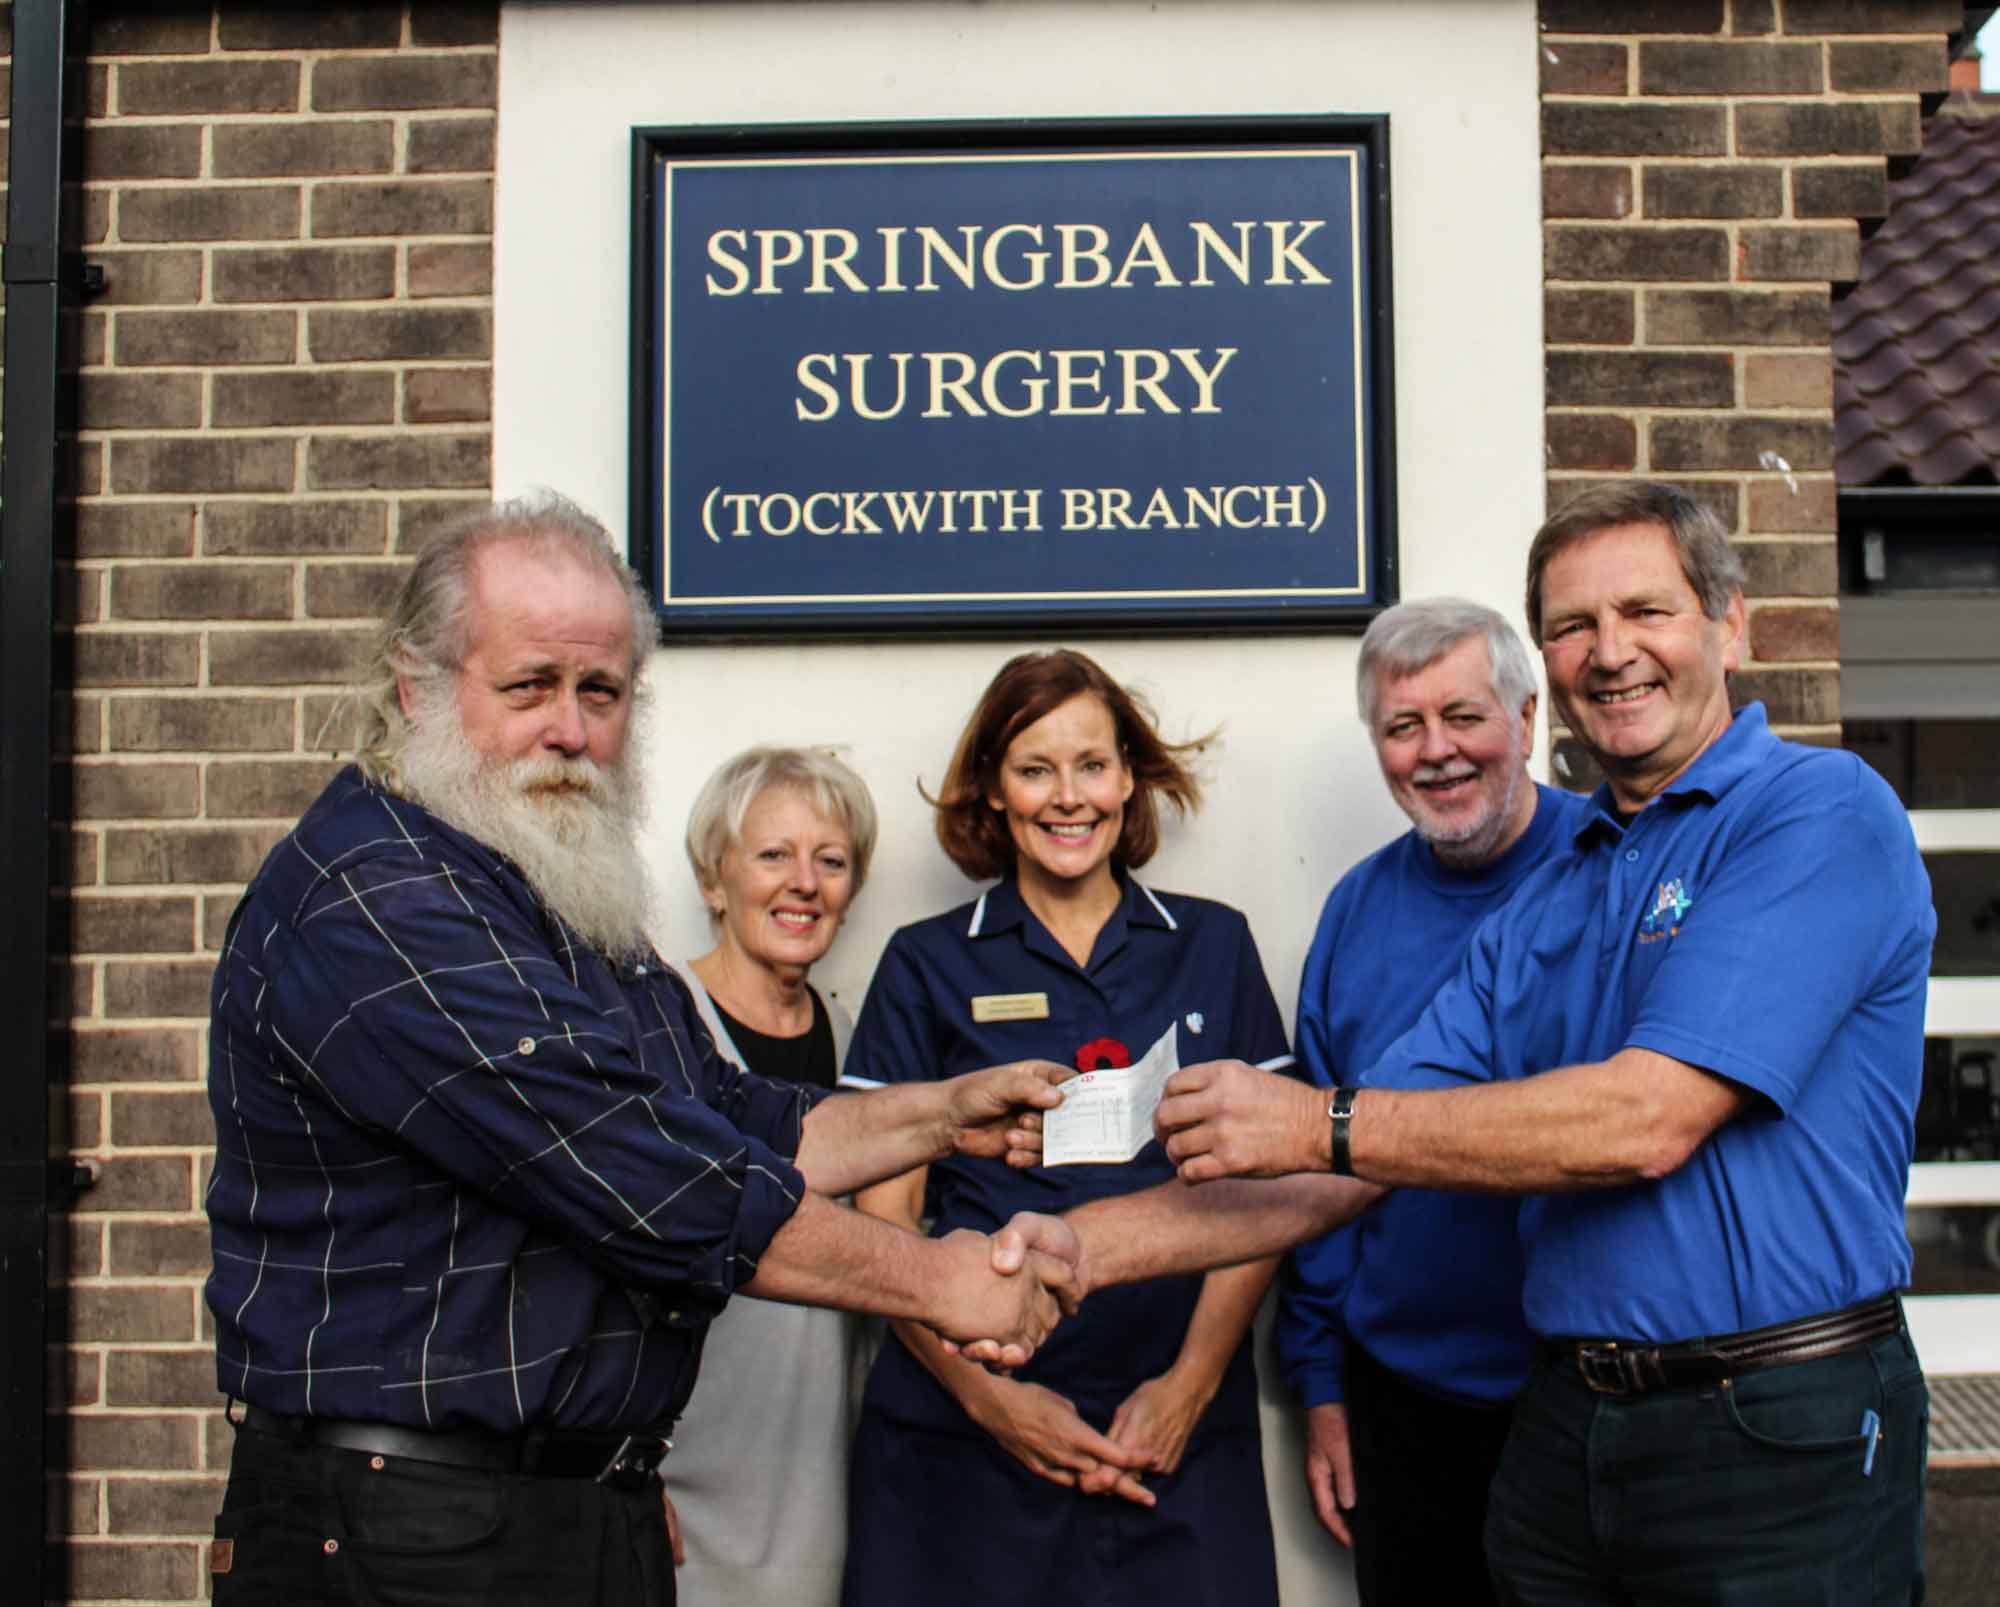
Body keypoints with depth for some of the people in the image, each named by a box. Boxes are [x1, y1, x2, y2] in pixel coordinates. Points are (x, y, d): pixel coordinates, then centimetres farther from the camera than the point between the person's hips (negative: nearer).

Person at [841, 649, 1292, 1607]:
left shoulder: (1213, 946, 7)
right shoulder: (927, 965, 4)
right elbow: (883, 1221, 1)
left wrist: (1192, 1382, -7)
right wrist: (987, 1395, -9)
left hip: (1179, 1433, 1)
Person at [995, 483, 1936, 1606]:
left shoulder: (1820, 812, -11)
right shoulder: (1543, 911, 9)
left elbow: (1648, 1121, -21)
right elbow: (1347, 1171, 5)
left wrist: (1320, 1123, -15)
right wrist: (1089, 1246, -6)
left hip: (1784, 1438, -6)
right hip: (1564, 1426, 6)